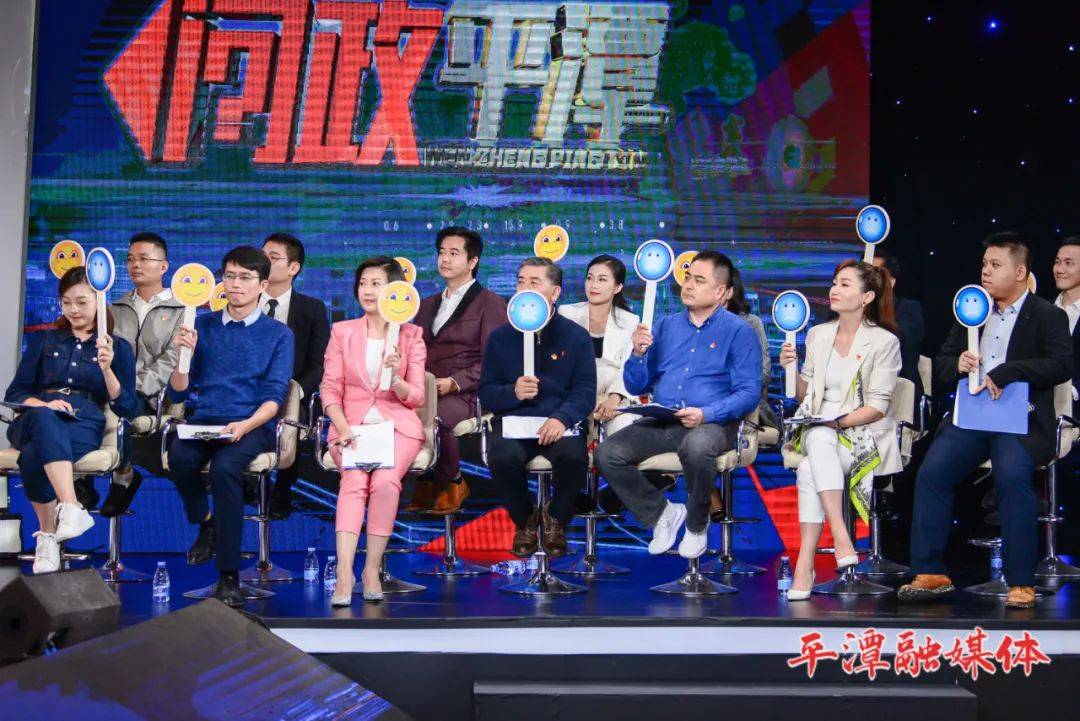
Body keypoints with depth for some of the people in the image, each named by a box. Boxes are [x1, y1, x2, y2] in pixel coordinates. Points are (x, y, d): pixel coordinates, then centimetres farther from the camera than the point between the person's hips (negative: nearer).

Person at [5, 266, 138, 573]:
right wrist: (44, 404, -8)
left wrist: (107, 369, -9)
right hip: (34, 421, 2)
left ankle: (48, 537, -32)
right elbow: (14, 394, 14)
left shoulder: (118, 347, 17)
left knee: (33, 456, -37)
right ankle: (71, 509, -49)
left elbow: (127, 408, 7)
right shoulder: (43, 341, 23)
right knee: (44, 419, -40)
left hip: (84, 424, -2)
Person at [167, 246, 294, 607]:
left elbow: (273, 398, -2)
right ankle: (205, 523, 0)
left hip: (253, 425, -3)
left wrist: (245, 425, -21)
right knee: (179, 457, -32)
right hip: (204, 420, 3)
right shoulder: (204, 325, 15)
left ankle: (229, 577, -27)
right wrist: (185, 354, -6)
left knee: (225, 467, -35)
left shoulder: (278, 334, 8)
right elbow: (178, 393, 12)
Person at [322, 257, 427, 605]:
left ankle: (372, 568, -23)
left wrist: (396, 379, -17)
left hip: (397, 424, 0)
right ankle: (344, 573, -39)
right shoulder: (342, 332, 13)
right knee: (354, 479, -30)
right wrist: (343, 429, -11)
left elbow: (416, 397, 5)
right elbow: (330, 390, 6)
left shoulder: (411, 335, 10)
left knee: (385, 480, -31)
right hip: (352, 424, 0)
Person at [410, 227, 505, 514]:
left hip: (465, 394, -5)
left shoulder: (490, 304, 5)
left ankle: (452, 484, -8)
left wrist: (455, 382, -17)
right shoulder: (427, 305, 27)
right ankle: (424, 484, -6)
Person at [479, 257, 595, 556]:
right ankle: (524, 520, -1)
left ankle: (556, 519, 0)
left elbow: (585, 392, 0)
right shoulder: (500, 337, 11)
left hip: (558, 424, -1)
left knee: (574, 456, -34)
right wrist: (513, 392, -14)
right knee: (503, 457, -33)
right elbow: (486, 393, 9)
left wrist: (561, 418, -20)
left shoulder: (576, 336, 7)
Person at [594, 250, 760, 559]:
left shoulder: (738, 331, 2)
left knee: (696, 447, -40)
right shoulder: (665, 326, 17)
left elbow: (749, 394, -8)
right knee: (607, 454, -19)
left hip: (713, 422, -5)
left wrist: (706, 414, -24)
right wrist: (638, 353, -5)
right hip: (661, 423, 5)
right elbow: (636, 387, 16)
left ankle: (697, 523, -9)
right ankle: (662, 512, 5)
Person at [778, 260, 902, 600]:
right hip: (818, 430, 4)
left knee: (811, 469, -33)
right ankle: (840, 536, -40)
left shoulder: (884, 341, -1)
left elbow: (877, 407, -7)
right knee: (818, 439, -35)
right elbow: (804, 396, 15)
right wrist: (791, 369, -3)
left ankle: (805, 562, -34)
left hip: (863, 435, -4)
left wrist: (838, 421, -19)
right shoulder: (818, 335, 13)